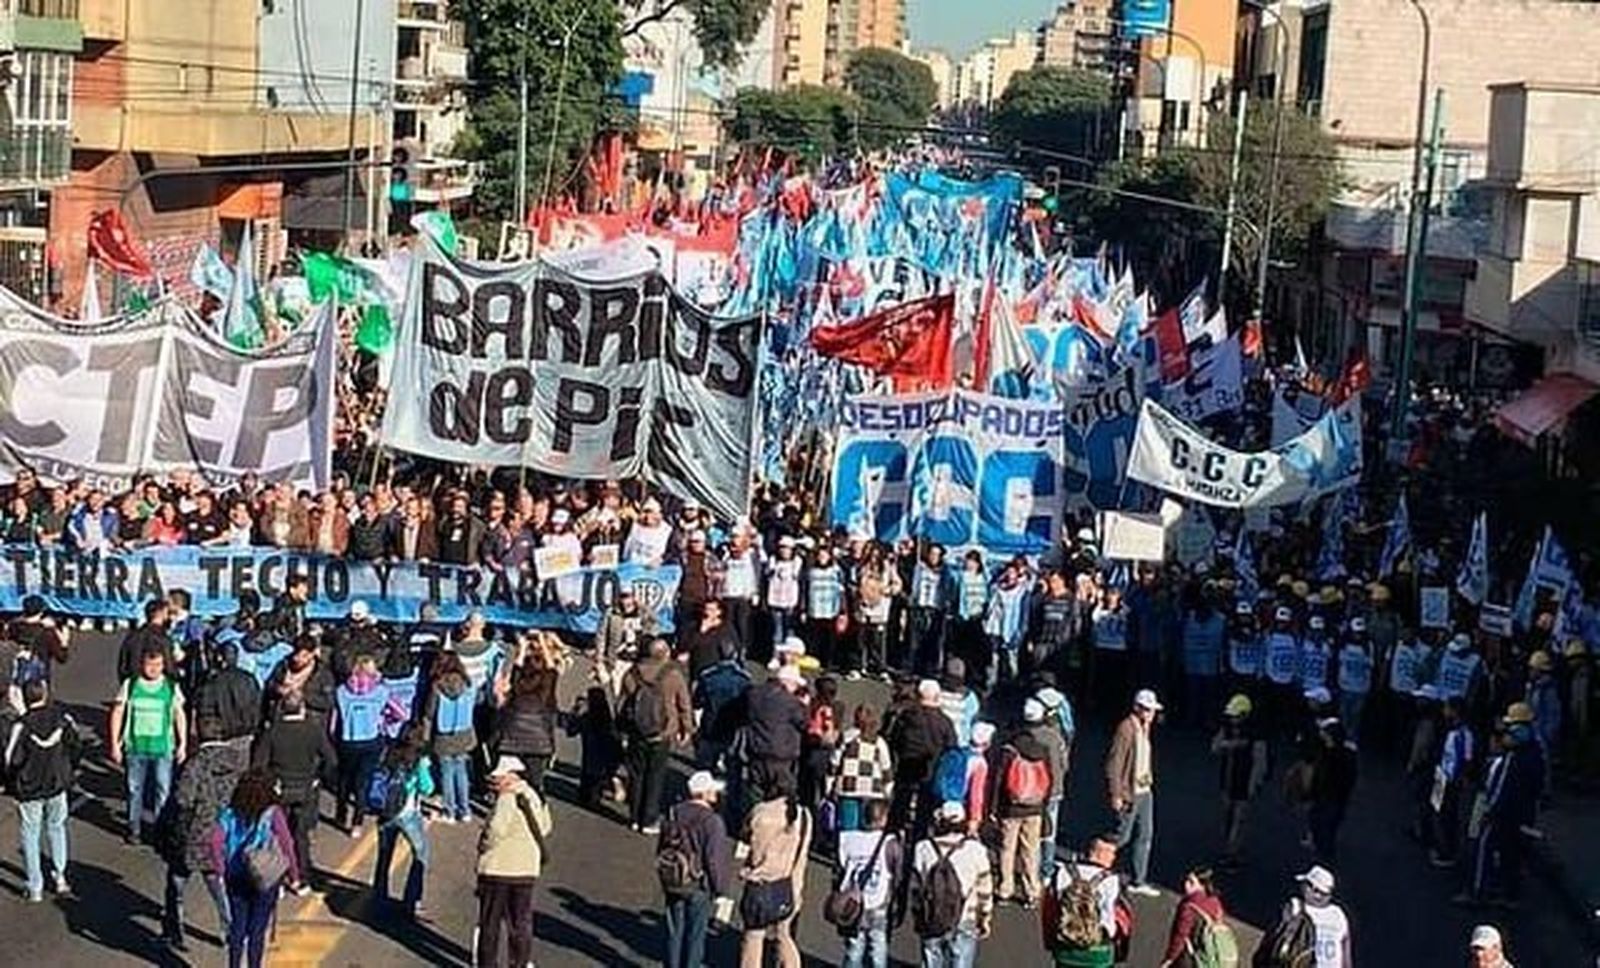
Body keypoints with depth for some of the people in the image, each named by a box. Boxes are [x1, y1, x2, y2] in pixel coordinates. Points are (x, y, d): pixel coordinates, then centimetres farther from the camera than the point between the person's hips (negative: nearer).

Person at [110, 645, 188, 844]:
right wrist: (115, 744, 3)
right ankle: (134, 828, 21)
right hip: (135, 748, 1)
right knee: (134, 789, 8)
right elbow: (117, 714, 5)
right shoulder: (130, 685, -1)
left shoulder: (171, 687, 0)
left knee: (163, 790, -2)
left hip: (162, 748, 0)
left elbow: (179, 715, 10)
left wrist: (183, 743, 8)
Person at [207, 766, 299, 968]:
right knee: (257, 931, 10)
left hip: (235, 878, 3)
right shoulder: (273, 814, -13)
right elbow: (286, 845, -19)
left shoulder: (230, 813, -4)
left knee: (237, 928, 16)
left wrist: (219, 867, 1)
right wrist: (293, 874, -10)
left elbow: (216, 840, -11)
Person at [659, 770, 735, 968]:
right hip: (699, 886, -5)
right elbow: (714, 859, -19)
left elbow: (661, 849, 6)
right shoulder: (711, 821, -21)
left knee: (674, 932, 16)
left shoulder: (674, 813, -2)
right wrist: (720, 889, -6)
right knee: (695, 935, 7)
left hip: (672, 883, 5)